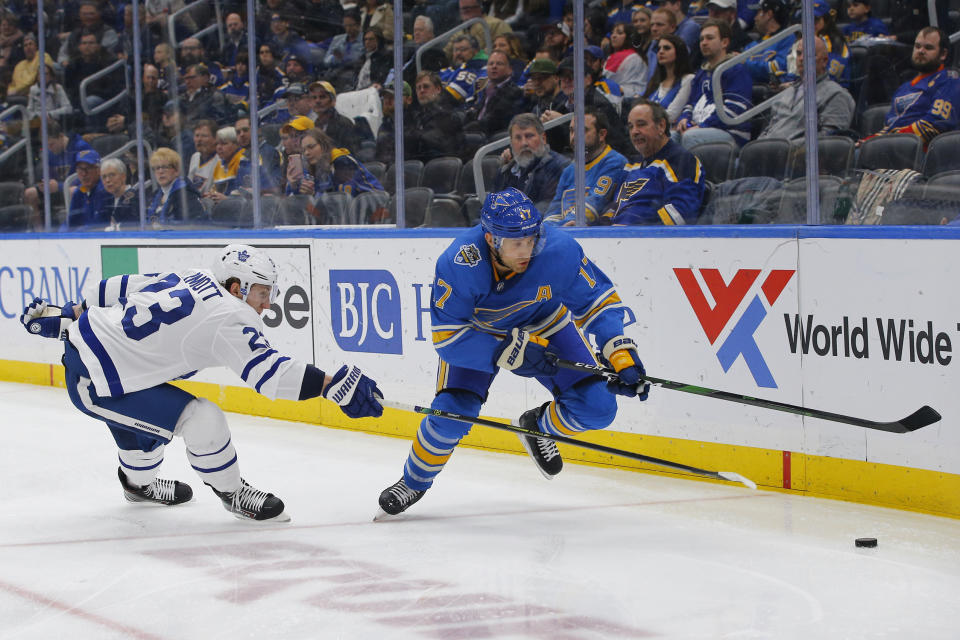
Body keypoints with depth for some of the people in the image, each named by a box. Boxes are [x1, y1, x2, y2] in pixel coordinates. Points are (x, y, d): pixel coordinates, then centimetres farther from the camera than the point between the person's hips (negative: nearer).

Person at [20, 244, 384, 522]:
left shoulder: (191, 279, 6)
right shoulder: (228, 318, -20)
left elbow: (122, 288, 13)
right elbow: (267, 372, -29)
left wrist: (65, 317, 22)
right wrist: (335, 386, -31)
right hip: (93, 385, -10)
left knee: (146, 415, 34)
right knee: (201, 421, -13)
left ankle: (138, 483, 59)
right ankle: (232, 494, 7)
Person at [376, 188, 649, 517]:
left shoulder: (559, 250, -34)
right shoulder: (458, 264, -36)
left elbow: (599, 300, -21)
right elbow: (448, 338, -31)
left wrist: (622, 354, -34)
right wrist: (509, 353, -41)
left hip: (544, 326, 2)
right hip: (476, 331, -2)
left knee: (597, 408, -12)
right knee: (451, 415, -17)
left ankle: (537, 426, 21)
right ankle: (414, 481, 13)